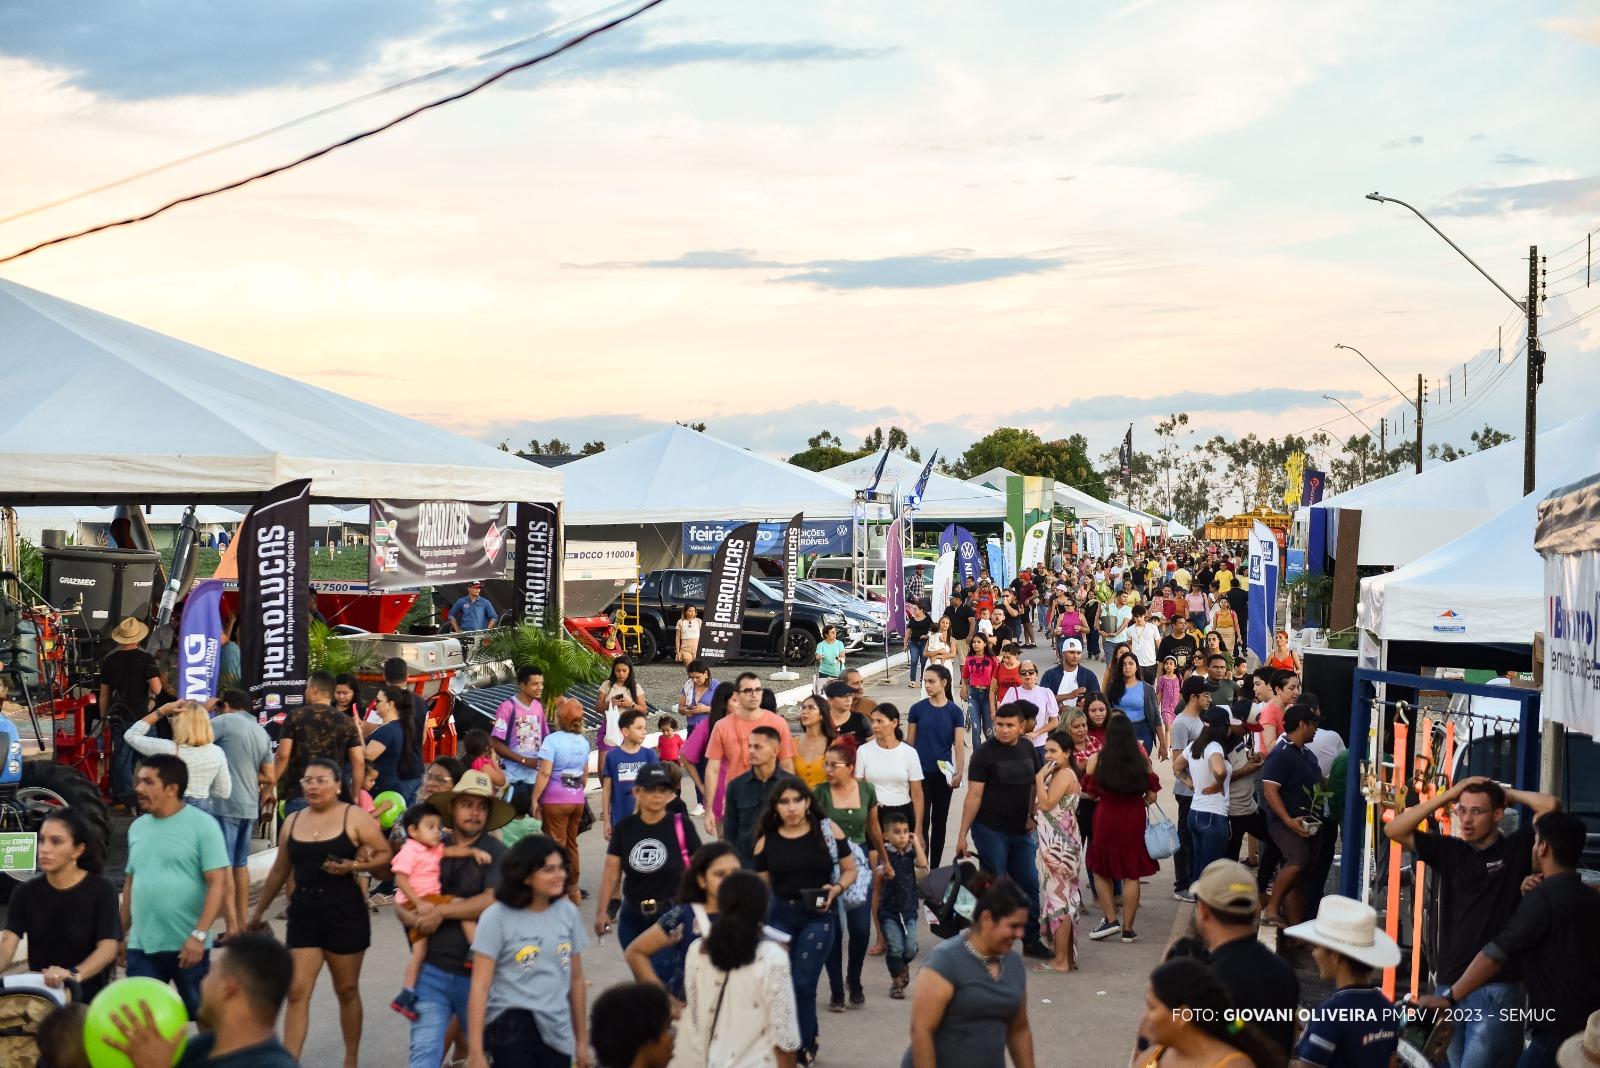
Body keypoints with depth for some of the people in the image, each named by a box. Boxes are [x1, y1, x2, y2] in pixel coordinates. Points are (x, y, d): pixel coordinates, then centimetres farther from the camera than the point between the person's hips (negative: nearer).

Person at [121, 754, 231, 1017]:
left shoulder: (202, 825, -8)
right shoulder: (138, 827, 10)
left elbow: (218, 884, -12)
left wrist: (199, 935, -20)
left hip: (187, 946, -5)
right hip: (141, 946, 5)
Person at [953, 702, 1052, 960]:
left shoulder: (1028, 750, 5)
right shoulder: (985, 753, -11)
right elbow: (974, 796, -12)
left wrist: (1031, 816, 7)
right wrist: (963, 834, -14)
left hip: (1021, 831, 6)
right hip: (991, 830, -5)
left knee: (1030, 885, 9)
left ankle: (1031, 941, 20)